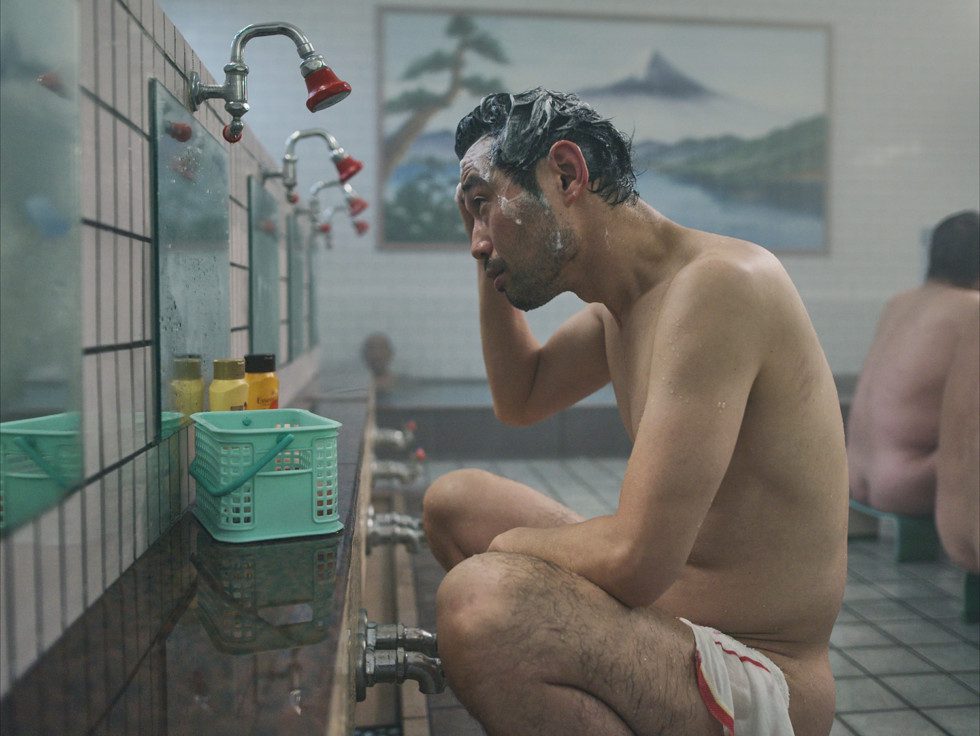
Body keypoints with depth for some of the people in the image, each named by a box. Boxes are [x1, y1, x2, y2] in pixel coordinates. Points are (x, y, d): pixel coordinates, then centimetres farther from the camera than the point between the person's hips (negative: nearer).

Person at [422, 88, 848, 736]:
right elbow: (521, 401, 23)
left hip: (758, 675, -9)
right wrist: (491, 269, 11)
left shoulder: (717, 282, -24)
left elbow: (634, 562, -29)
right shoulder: (617, 305, 5)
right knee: (454, 500, 17)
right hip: (667, 613, 9)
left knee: (479, 596, -35)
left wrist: (509, 544, -9)